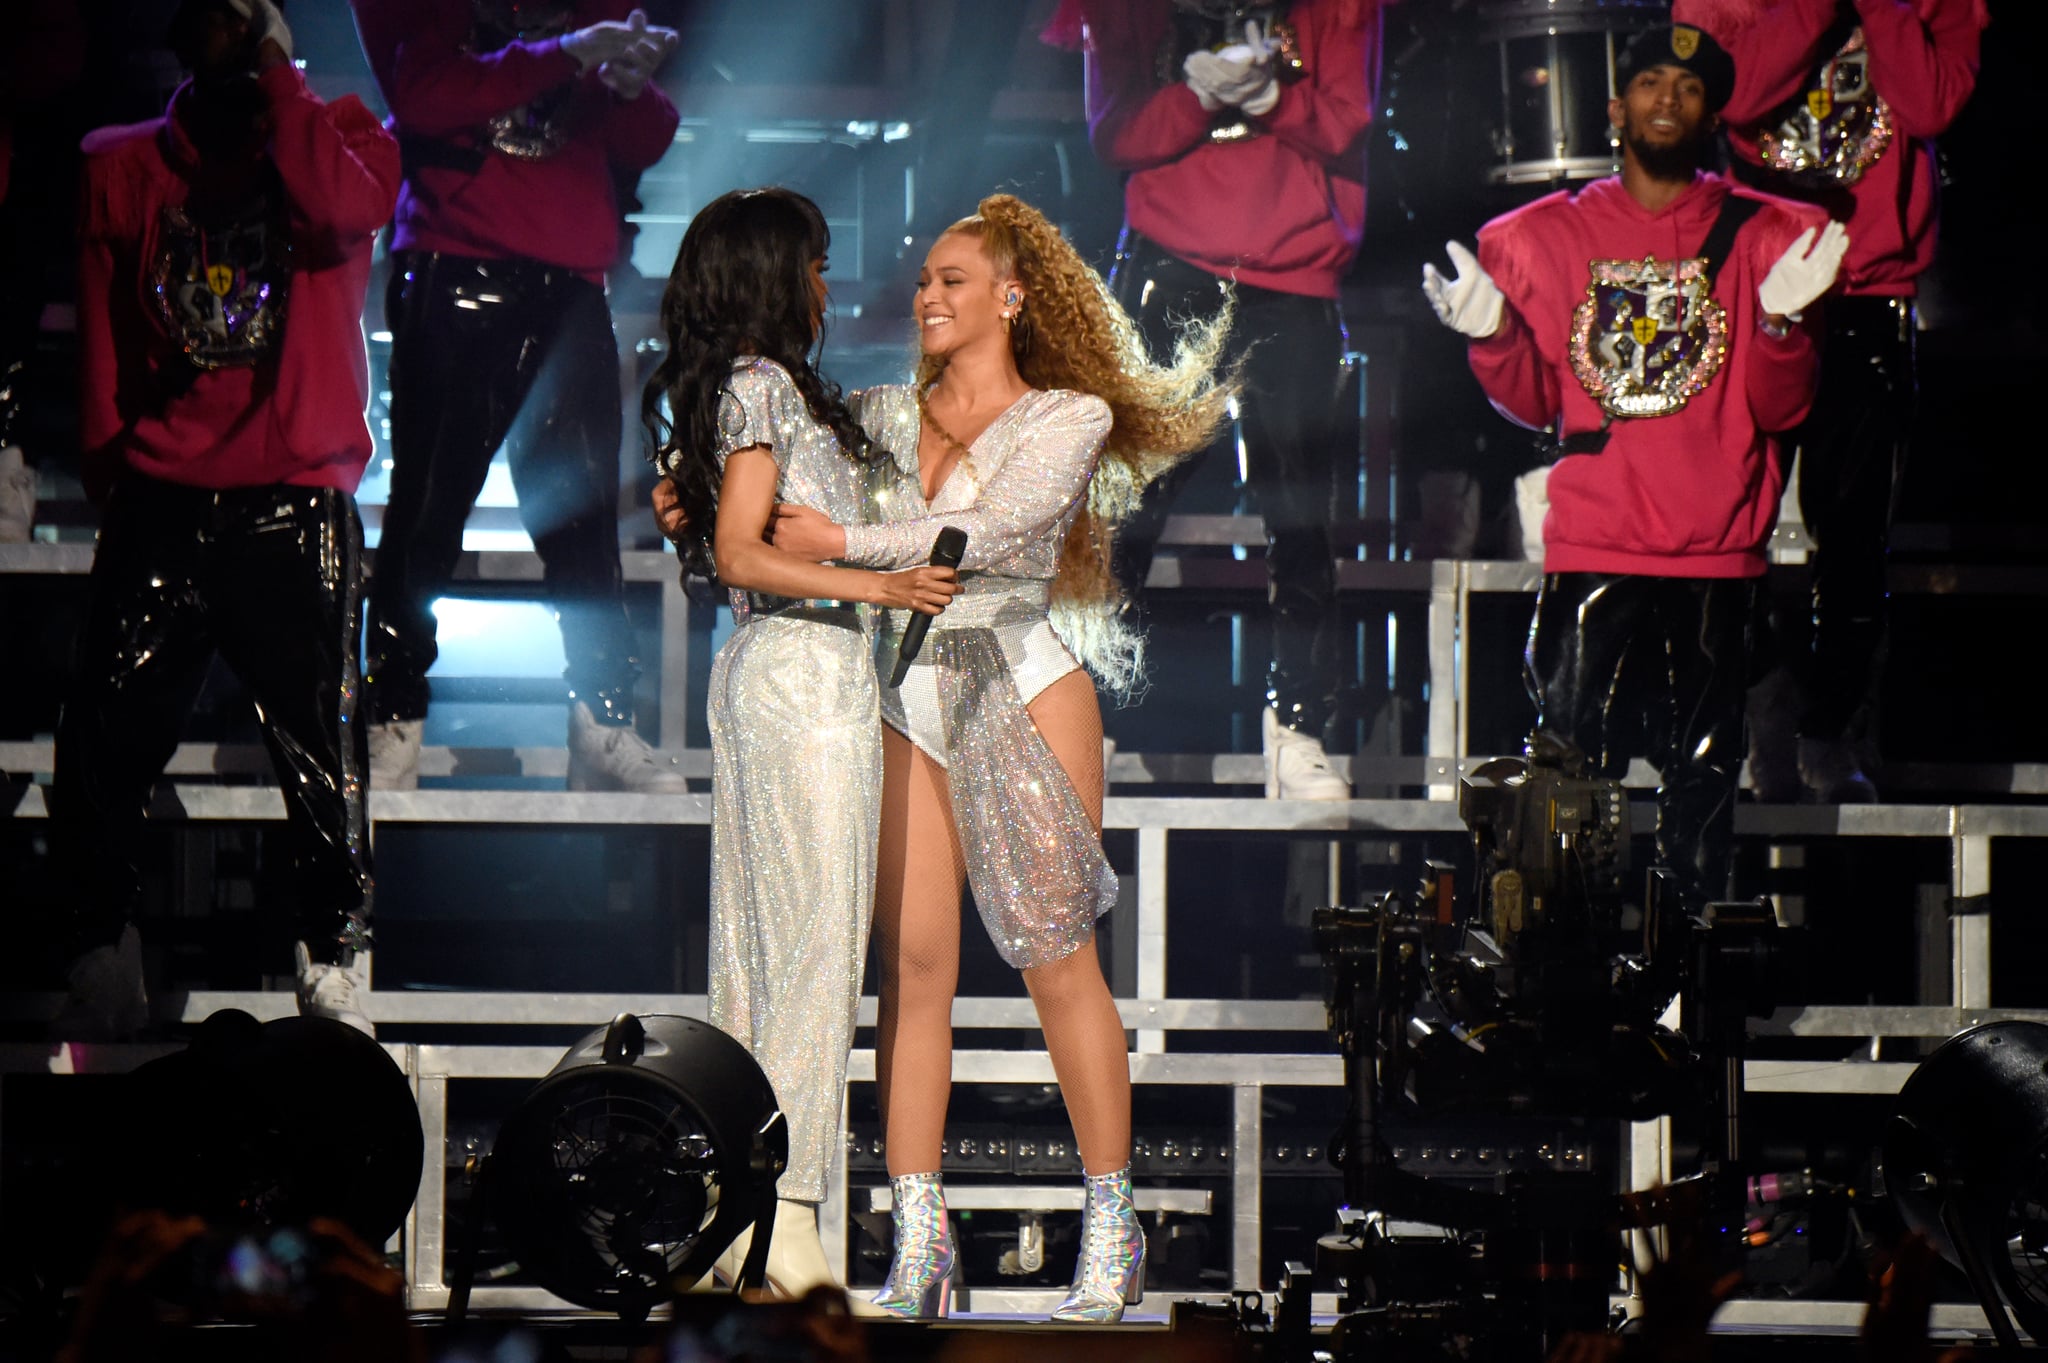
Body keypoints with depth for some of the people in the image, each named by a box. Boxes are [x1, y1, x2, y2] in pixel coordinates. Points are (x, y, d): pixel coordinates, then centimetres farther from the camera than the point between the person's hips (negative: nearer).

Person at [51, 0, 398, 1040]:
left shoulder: (336, 134, 8)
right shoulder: (124, 166, 14)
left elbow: (344, 207, -15)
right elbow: (100, 321, 16)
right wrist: (109, 457, 8)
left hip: (297, 500, -2)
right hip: (161, 504, 2)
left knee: (318, 740, -4)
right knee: (106, 733, -3)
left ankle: (332, 966, 6)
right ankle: (100, 947, 10)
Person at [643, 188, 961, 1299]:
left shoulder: (719, 390, 16)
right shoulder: (765, 384, -11)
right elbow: (739, 554, -18)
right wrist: (876, 586, -21)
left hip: (756, 667, 10)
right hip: (808, 672, -10)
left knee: (750, 946, 8)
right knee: (820, 943, -10)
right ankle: (786, 1215, -14)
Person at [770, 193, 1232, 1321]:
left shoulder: (1068, 420, 1)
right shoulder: (883, 416, 14)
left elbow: (996, 524, -14)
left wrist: (845, 543, -19)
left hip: (1026, 691, -3)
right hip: (908, 705, 3)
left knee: (1058, 962, -5)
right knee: (911, 964, -4)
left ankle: (1111, 1230, 4)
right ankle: (918, 1244, -5)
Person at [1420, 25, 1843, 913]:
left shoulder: (1762, 237, 7)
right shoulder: (1547, 238, 11)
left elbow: (1779, 409, 3)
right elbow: (1534, 402, 11)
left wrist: (1781, 319, -16)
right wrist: (1492, 334, -8)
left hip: (1713, 561, 0)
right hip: (1590, 553, 0)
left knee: (1701, 786, 1)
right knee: (1569, 778, -7)